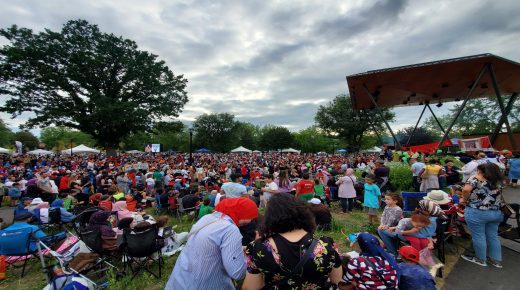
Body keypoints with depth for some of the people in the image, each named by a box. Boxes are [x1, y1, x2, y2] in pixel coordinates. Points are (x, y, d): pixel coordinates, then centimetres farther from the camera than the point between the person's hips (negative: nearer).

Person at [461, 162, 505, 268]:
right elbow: (500, 199, 20)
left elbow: (466, 189, -26)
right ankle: (497, 260, 29)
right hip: (496, 213, 7)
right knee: (493, 236, 18)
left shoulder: (477, 178, -11)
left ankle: (480, 259, 20)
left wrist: (464, 200, -11)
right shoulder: (499, 182, 11)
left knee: (478, 236, 7)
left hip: (477, 212, -7)